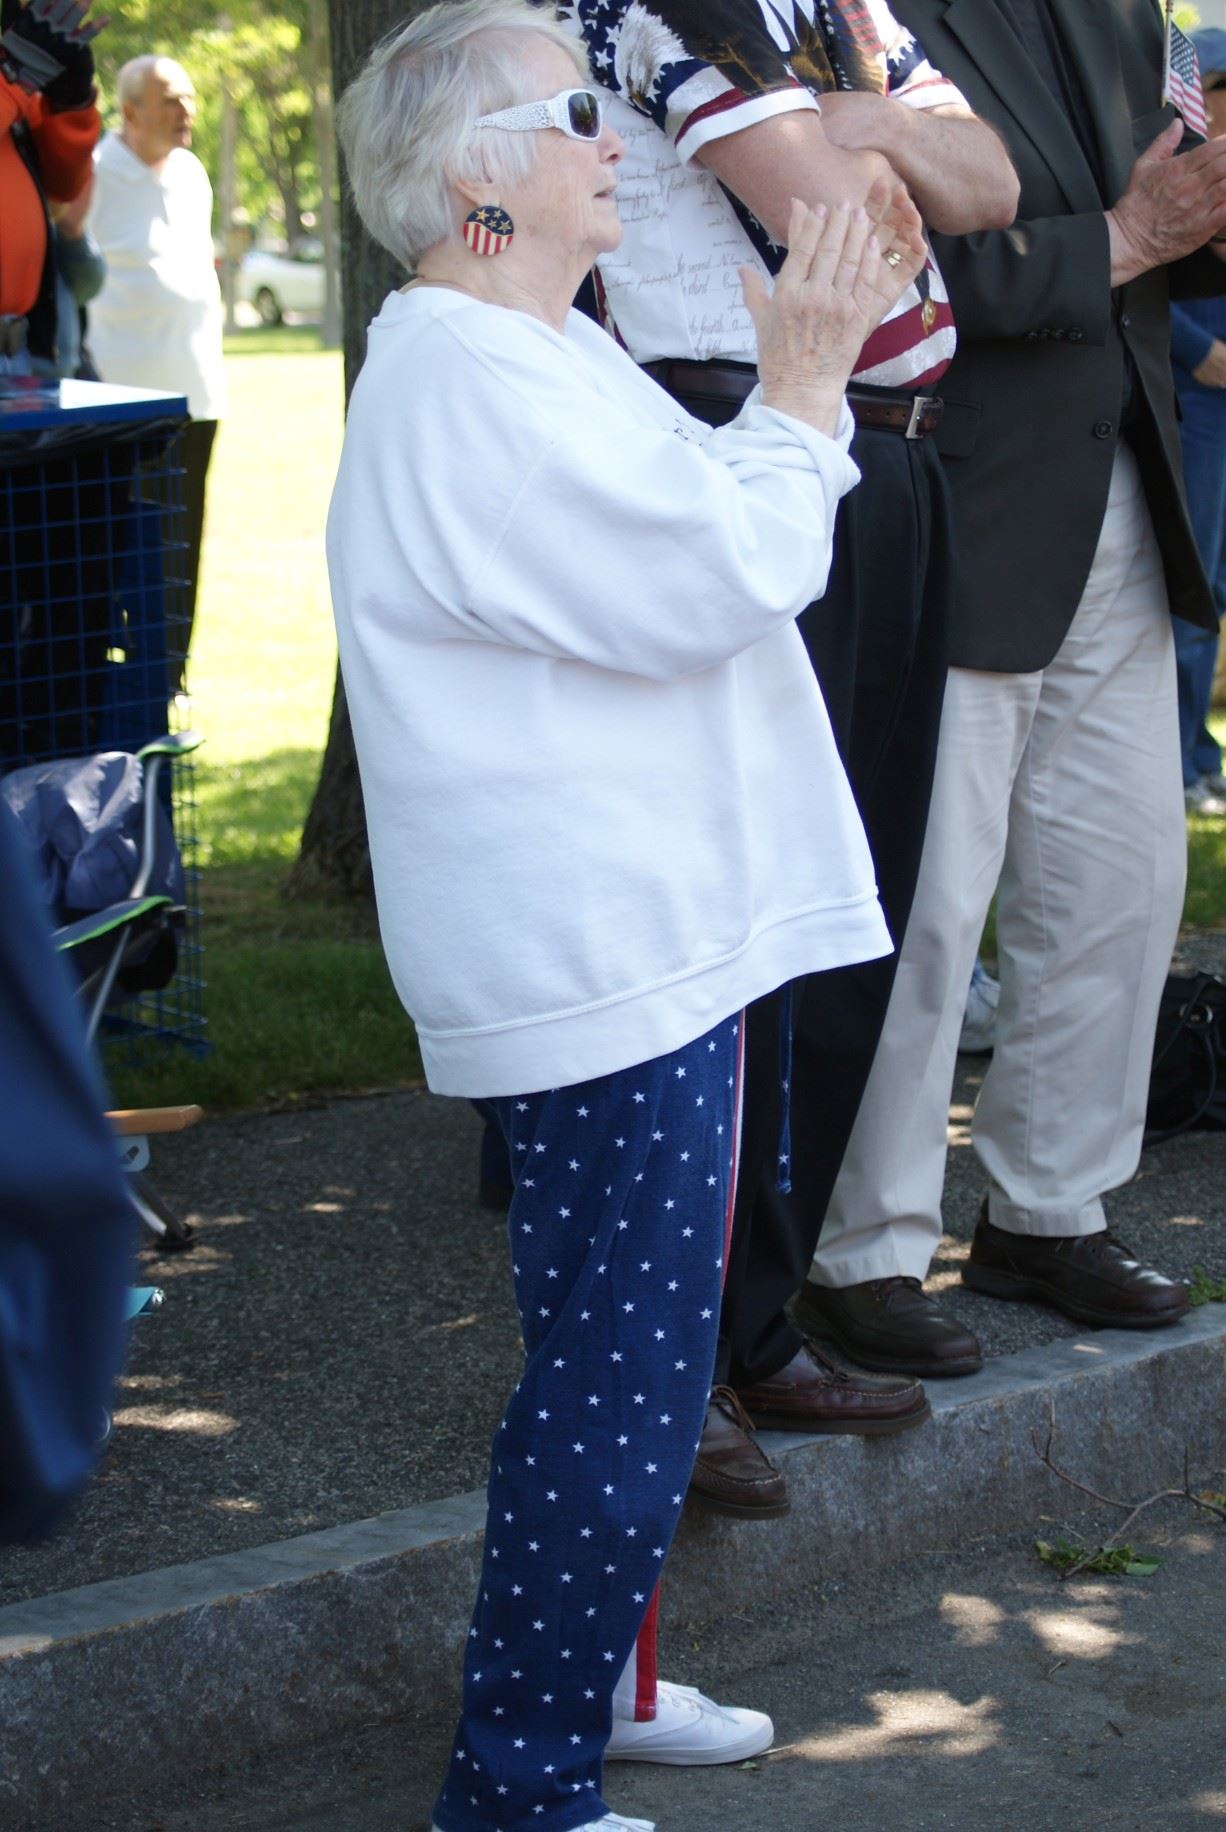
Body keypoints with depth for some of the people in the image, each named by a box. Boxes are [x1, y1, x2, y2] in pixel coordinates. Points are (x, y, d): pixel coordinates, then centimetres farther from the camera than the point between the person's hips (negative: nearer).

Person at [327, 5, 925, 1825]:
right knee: (615, 1400, -5)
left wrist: (806, 381, 10)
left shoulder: (534, 358, 16)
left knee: (631, 1366, 21)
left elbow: (691, 534, 21)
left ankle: (583, 1682, 36)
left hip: (644, 934, 11)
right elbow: (727, 572, -21)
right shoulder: (470, 390, -19)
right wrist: (803, 390, -7)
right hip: (597, 965, -11)